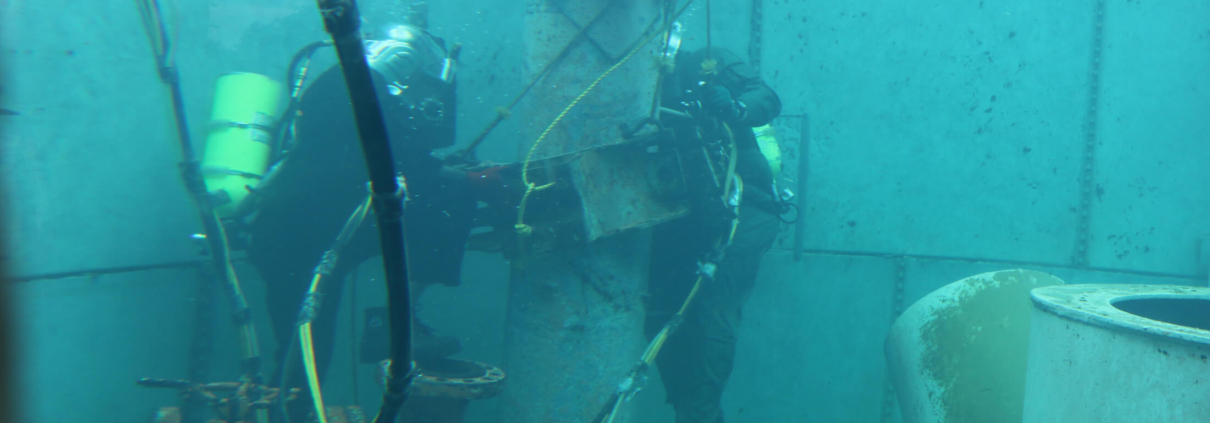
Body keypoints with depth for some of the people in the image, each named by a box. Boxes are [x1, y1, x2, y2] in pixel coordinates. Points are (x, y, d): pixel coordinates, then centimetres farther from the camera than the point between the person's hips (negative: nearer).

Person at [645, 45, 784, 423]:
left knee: (714, 311, -18)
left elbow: (768, 100, -7)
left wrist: (735, 108, -28)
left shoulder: (709, 65, 5)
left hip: (742, 208, -5)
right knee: (659, 311, -3)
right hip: (688, 213, 5)